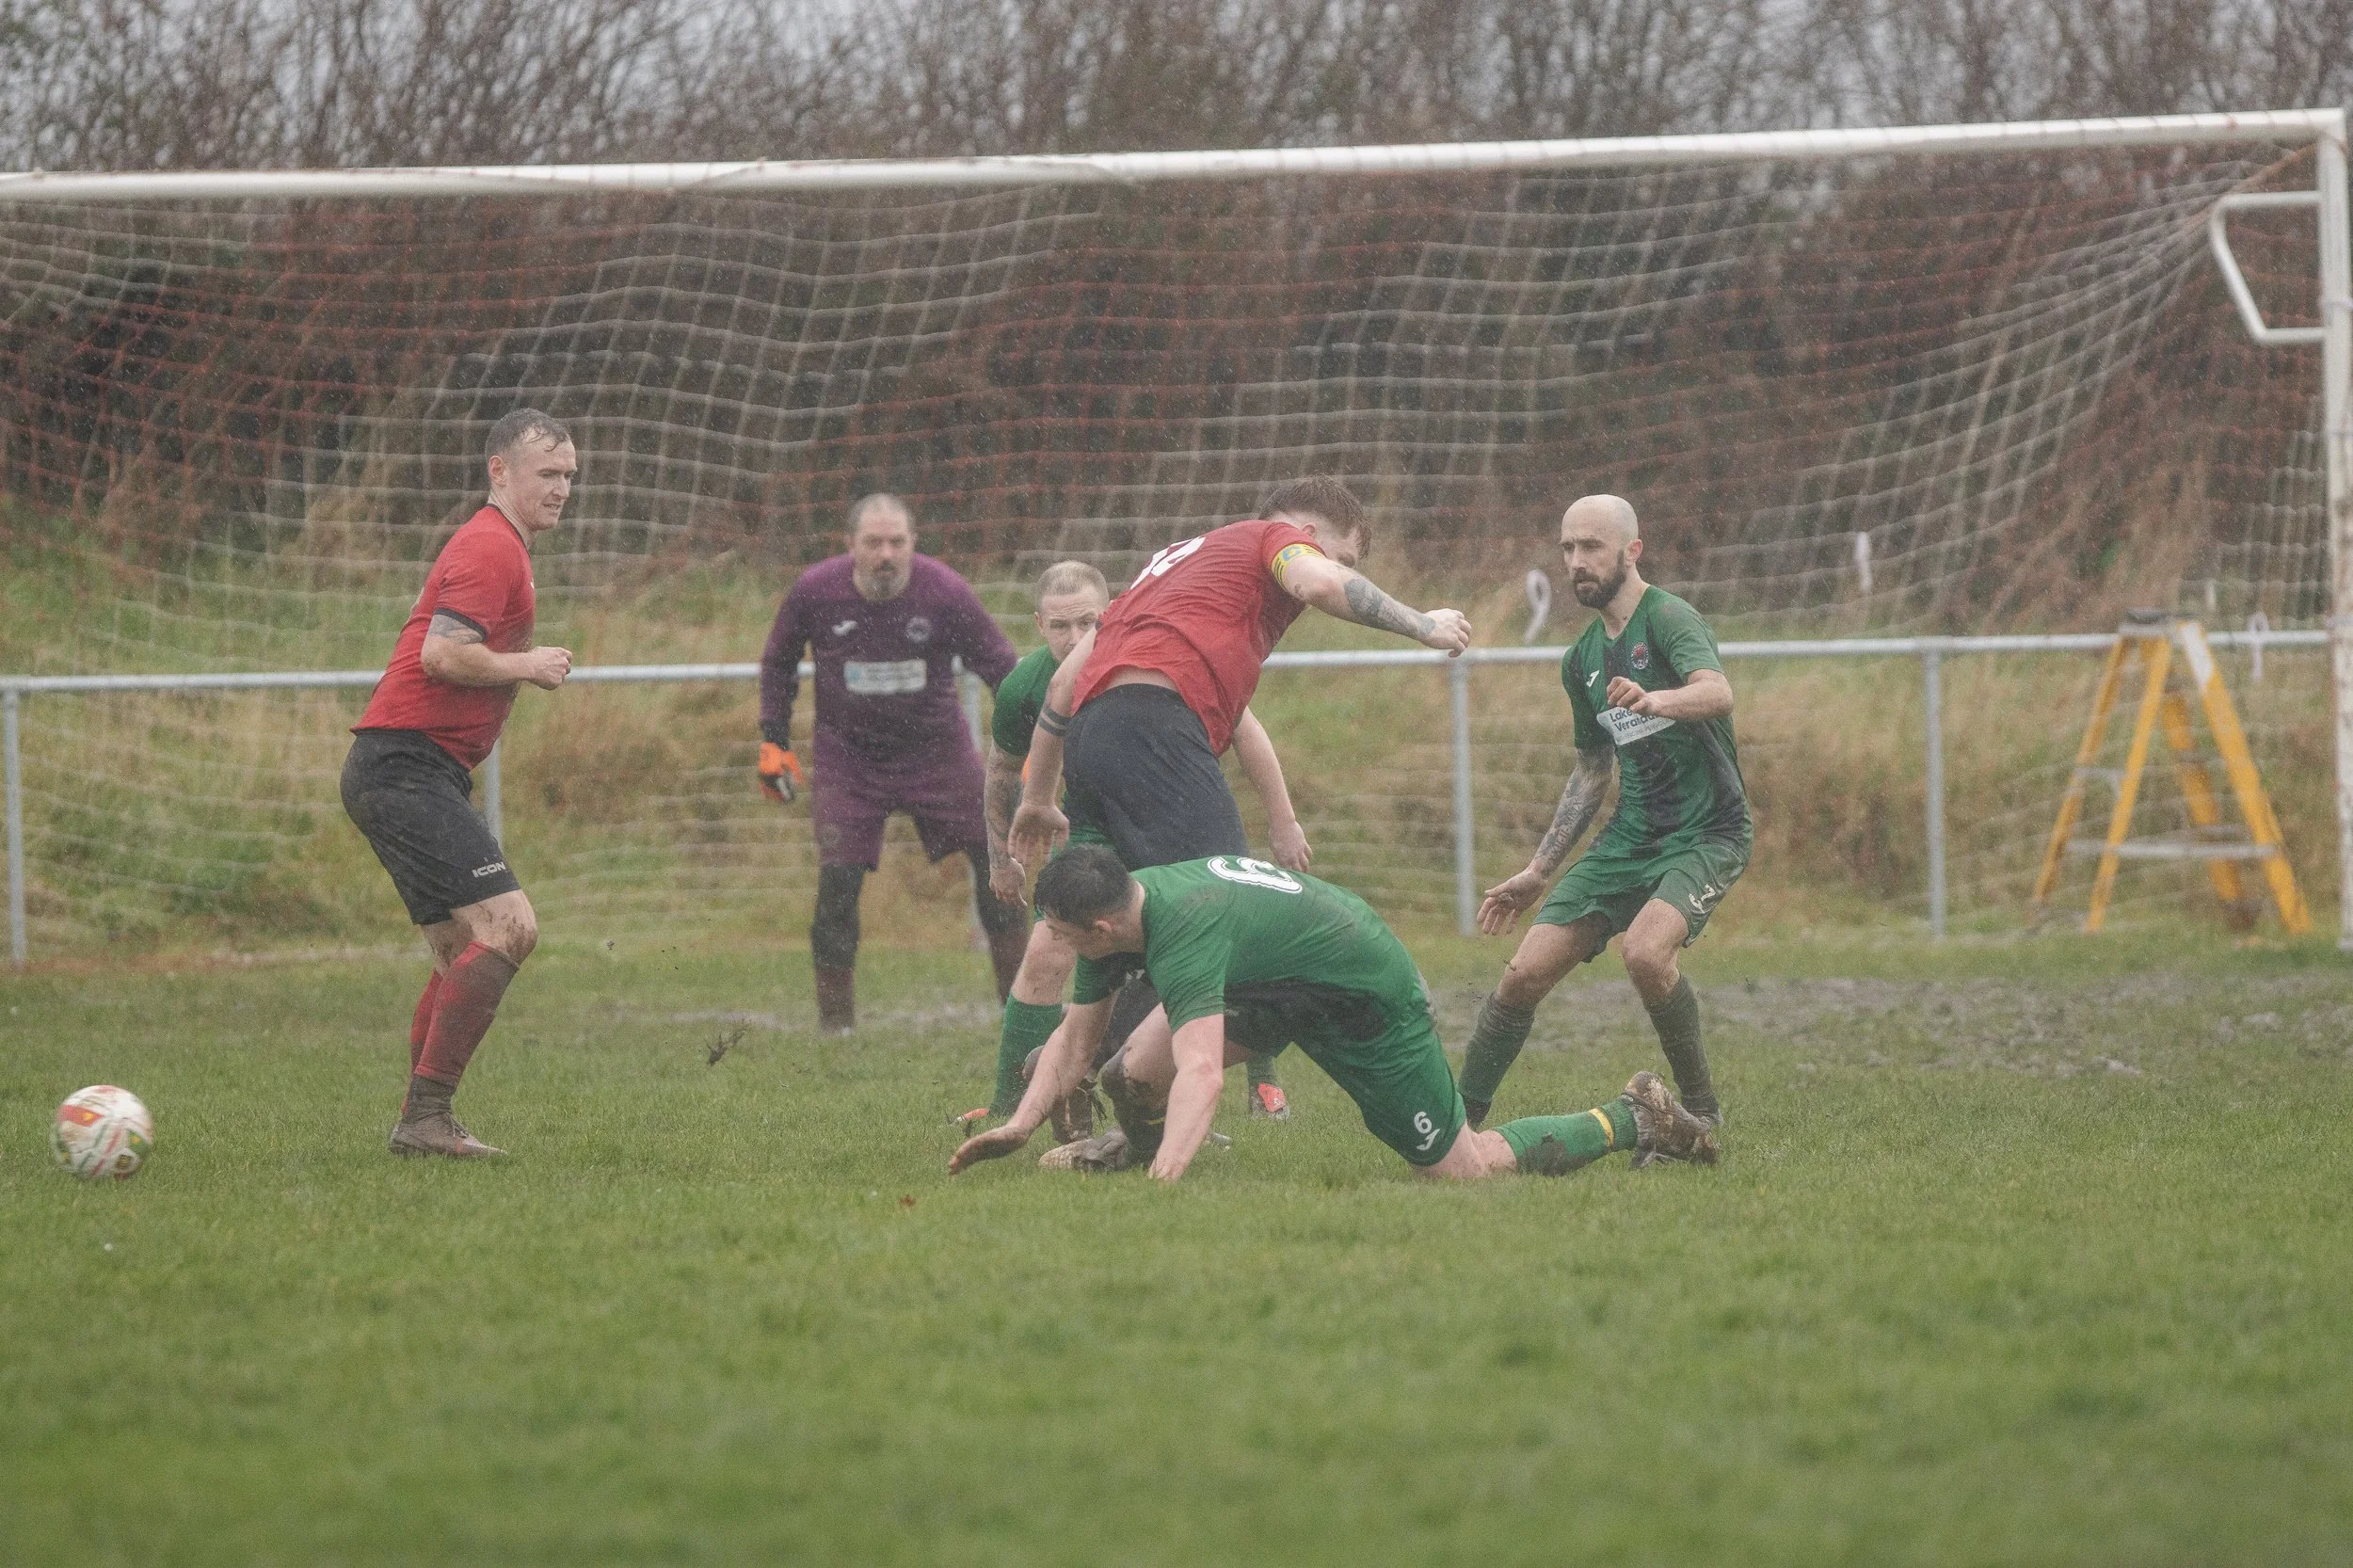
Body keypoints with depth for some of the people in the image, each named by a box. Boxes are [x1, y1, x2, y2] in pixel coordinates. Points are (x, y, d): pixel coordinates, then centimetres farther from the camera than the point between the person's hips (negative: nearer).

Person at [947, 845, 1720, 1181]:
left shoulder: (1184, 930, -37)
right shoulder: (1121, 905, -10)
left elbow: (1200, 1074, -49)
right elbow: (1075, 1036, 4)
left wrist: (1162, 1185, -58)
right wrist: (1018, 1126, -6)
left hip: (1368, 1000, -8)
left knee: (1465, 1167, 0)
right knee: (1137, 1070, -10)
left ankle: (1631, 1121, 17)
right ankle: (1135, 1145, 25)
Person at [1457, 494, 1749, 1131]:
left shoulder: (1668, 619, -13)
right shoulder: (1582, 660, 12)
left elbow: (1718, 693, -34)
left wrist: (1655, 700, -56)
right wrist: (1538, 873, 23)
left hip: (1706, 833, -7)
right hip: (1629, 835, 7)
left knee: (1645, 951, -32)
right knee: (1524, 975, -4)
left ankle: (1702, 1110, -13)